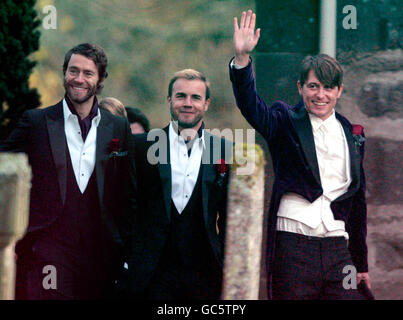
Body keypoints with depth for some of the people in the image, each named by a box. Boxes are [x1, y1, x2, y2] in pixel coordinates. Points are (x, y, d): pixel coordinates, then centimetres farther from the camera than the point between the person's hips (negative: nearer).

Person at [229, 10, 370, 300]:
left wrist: (361, 264, 19)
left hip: (337, 248, 3)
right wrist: (242, 58, -33)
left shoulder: (352, 135, 15)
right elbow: (252, 107, -16)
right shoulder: (287, 122, 5)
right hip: (292, 246, -3)